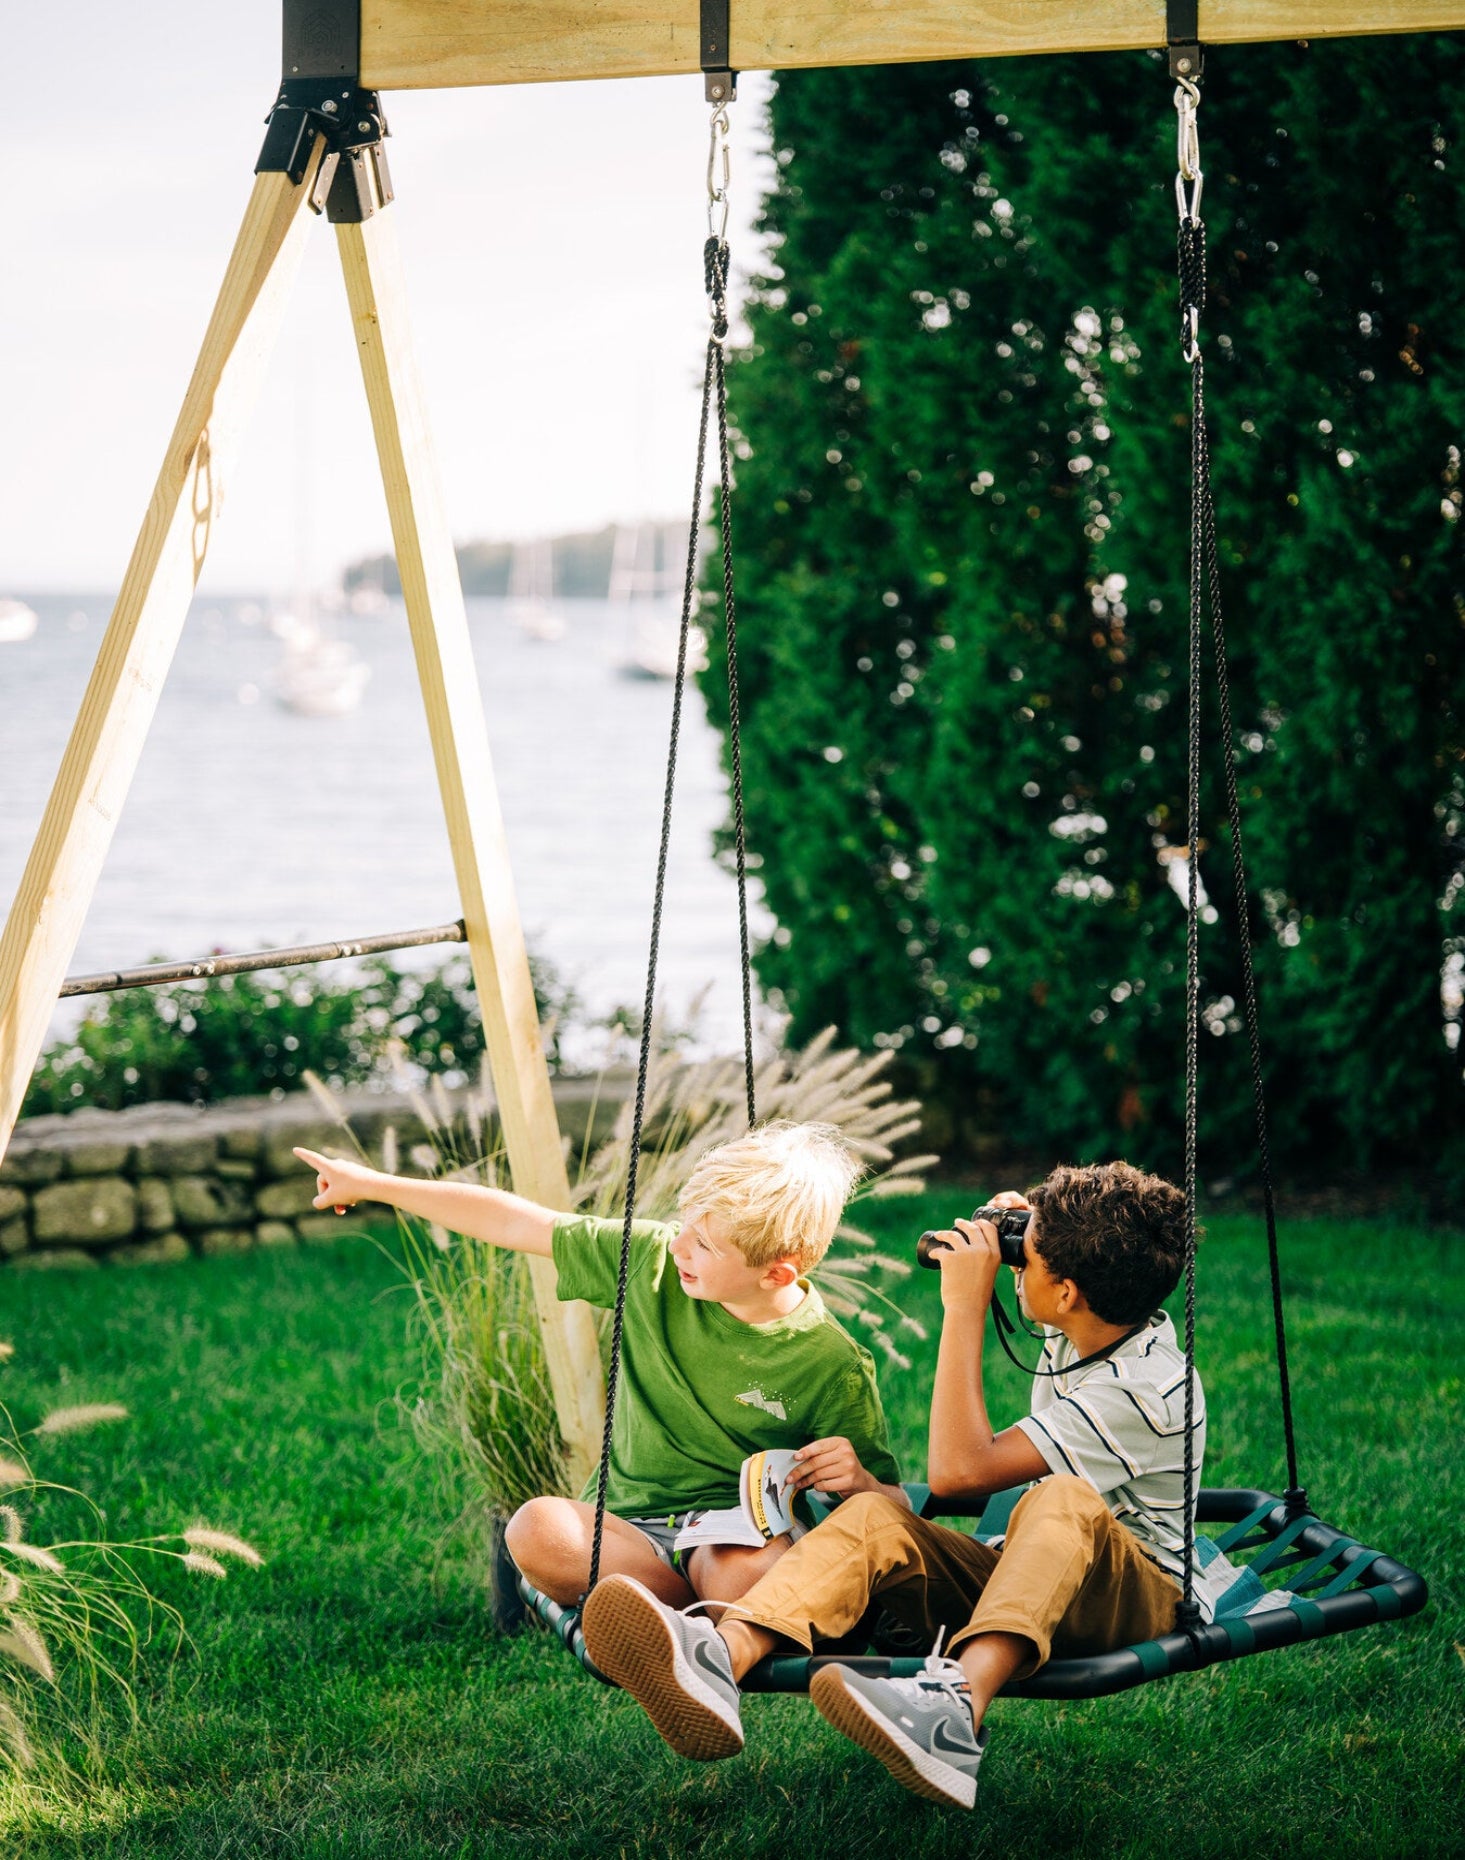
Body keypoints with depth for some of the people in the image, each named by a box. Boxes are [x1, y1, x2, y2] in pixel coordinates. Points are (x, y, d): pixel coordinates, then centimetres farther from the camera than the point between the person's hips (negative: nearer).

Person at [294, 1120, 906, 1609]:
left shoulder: (832, 1367, -10)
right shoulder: (653, 1263, -2)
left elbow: (892, 1514, -1)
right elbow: (517, 1221, 7)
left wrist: (859, 1481, -26)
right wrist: (372, 1184, 11)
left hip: (737, 1532, -4)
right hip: (626, 1530, 4)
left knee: (744, 1571, -41)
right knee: (538, 1529, -31)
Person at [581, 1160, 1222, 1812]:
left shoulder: (1145, 1390, -21)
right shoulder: (1082, 1331, 6)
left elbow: (959, 1470, -27)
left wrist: (965, 1305, -22)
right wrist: (1036, 1235, 13)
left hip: (1141, 1599, -8)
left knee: (1063, 1501, -40)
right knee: (874, 1517, -17)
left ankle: (961, 1702, -66)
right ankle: (721, 1656, -46)